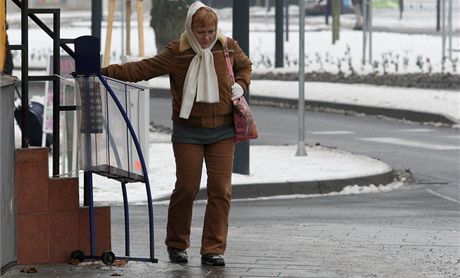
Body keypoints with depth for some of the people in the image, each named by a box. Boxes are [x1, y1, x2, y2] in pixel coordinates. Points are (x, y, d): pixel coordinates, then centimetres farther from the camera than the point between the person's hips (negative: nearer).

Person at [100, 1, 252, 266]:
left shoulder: (228, 47, 1)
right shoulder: (176, 52, -8)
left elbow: (245, 66, 21)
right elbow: (141, 69, -11)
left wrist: (240, 85, 1)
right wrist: (105, 72, -19)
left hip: (223, 132, 2)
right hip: (189, 132, -2)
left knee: (221, 189, -3)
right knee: (187, 187, -1)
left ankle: (214, 249, 2)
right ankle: (177, 245, 18)